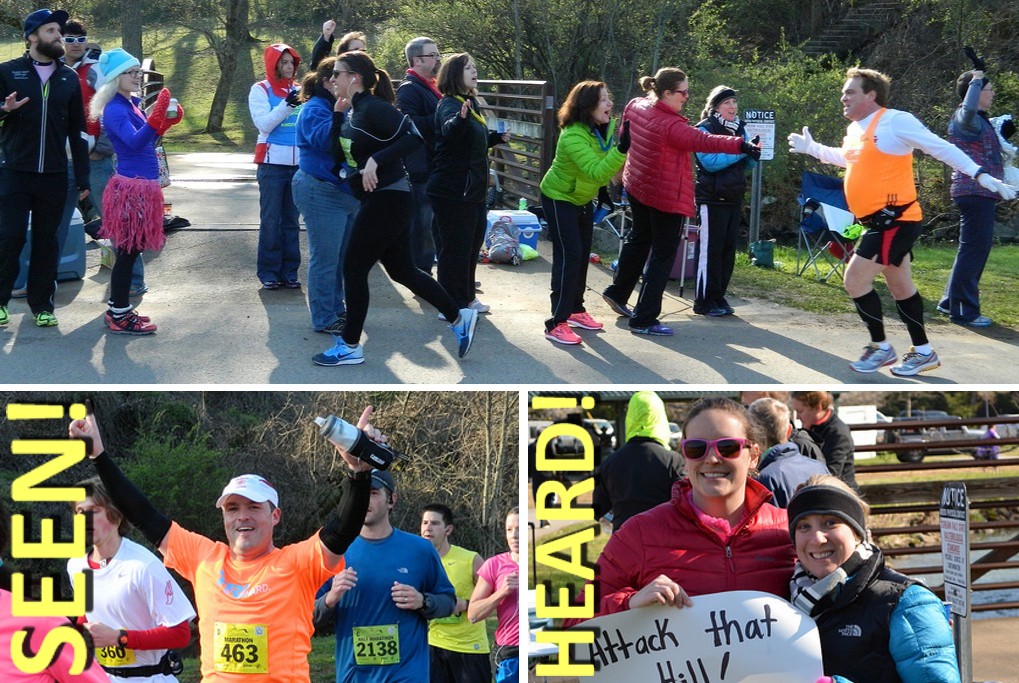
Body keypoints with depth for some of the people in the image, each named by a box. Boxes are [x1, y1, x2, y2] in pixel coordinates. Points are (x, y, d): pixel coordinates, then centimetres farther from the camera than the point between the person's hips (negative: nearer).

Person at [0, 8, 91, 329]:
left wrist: (82, 178, 8)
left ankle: (42, 305, 16)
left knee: (46, 241, 7)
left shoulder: (69, 78, 10)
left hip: (54, 176, 3)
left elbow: (77, 131, 11)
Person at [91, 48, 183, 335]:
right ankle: (119, 317, 1)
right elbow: (134, 141, -31)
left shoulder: (132, 104, 13)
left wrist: (167, 121, 8)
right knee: (128, 252, -5)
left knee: (130, 251, 15)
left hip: (142, 187, 10)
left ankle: (119, 309, 24)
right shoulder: (115, 110, -15)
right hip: (131, 187, -10)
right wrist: (157, 115, -43)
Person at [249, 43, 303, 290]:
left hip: (298, 163, 4)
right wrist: (286, 105, -23)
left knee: (292, 221, 8)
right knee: (270, 220, -2)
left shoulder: (298, 91, 10)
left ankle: (289, 271, 13)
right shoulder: (261, 90, -1)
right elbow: (263, 124, -12)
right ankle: (268, 272, 4)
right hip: (272, 163, -4)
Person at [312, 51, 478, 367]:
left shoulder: (373, 108, -17)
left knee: (354, 270, -2)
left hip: (387, 200, -10)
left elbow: (413, 136, -26)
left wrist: (376, 161, -31)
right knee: (402, 271, 15)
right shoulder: (354, 112, 11)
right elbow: (339, 151, 14)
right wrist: (335, 114, 5)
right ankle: (459, 318, 23)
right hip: (381, 200, 10)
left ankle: (350, 347, 8)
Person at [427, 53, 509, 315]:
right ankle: (453, 305, 4)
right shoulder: (449, 104, -15)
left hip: (473, 190, 10)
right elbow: (448, 130, -39)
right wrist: (461, 117, -58)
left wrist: (497, 137, 15)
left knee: (473, 243, 18)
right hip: (452, 191, -10)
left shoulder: (471, 103, 14)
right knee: (455, 247, -4)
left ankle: (466, 297, 31)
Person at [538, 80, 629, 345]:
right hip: (559, 199, -8)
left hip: (582, 198, 8)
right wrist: (622, 149, -53)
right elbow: (595, 172, -44)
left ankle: (575, 310, 32)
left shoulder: (606, 127, -8)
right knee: (569, 256, -14)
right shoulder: (573, 136, -34)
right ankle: (557, 324, -11)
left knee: (582, 255, 16)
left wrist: (602, 190, 14)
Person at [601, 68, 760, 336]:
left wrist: (623, 171, 29)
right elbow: (704, 141, -37)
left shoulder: (635, 106, -2)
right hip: (666, 196, -9)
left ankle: (617, 292, 42)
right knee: (663, 254, 0)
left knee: (639, 239, 28)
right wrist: (741, 146, -46)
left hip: (637, 187, 9)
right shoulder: (671, 125, -28)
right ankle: (644, 319, 0)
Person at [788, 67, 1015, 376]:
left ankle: (880, 347, 2)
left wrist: (980, 175, -20)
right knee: (899, 286, 15)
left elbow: (941, 148, -15)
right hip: (882, 221, 9)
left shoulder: (895, 120, -14)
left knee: (855, 279, -11)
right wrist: (812, 149, 34)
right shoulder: (854, 129, 13)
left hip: (896, 218, -9)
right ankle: (923, 352, 25)